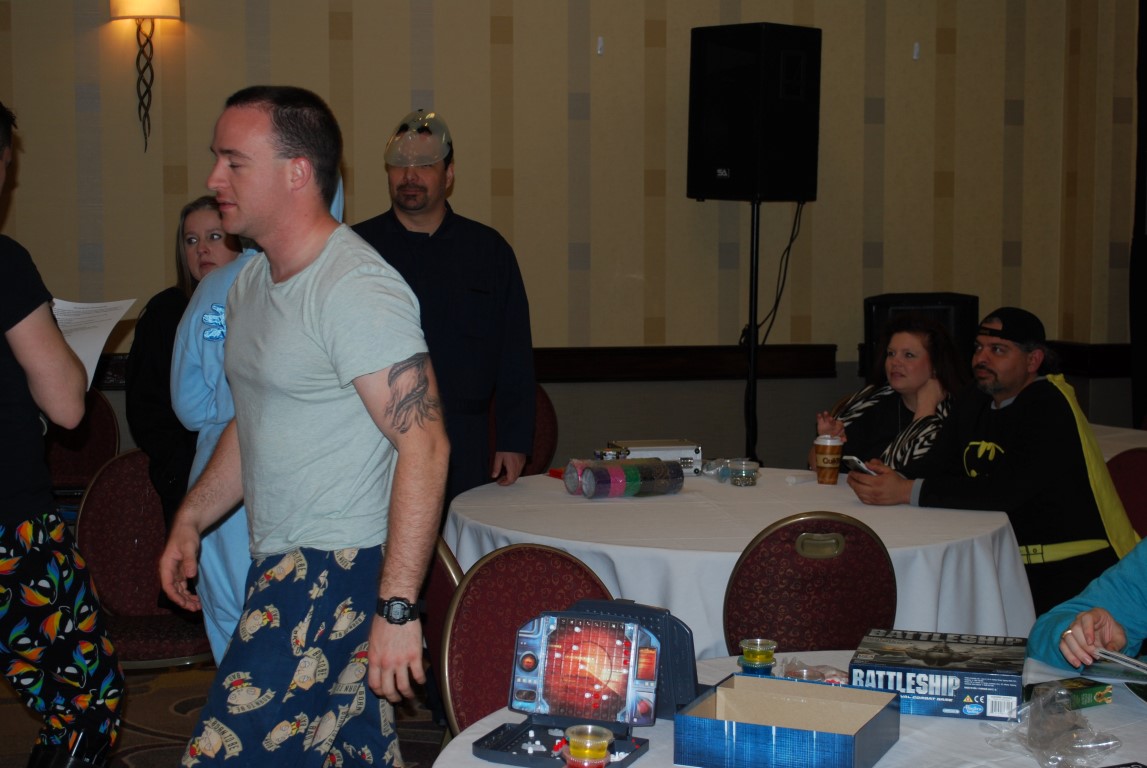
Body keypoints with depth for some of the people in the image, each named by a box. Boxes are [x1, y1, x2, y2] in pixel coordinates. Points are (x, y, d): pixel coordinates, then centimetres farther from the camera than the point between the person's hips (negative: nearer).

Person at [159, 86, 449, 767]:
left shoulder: (357, 289, -18)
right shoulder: (253, 283, 13)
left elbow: (424, 445, -23)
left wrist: (398, 607, -25)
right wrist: (191, 521, 21)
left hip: (343, 570, -9)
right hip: (280, 563, 9)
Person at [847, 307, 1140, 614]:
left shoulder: (1050, 409, -15)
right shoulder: (973, 405, 12)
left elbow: (1005, 492, -26)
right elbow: (938, 472, 5)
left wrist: (908, 491, -29)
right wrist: (892, 482, -19)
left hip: (1071, 570, -7)